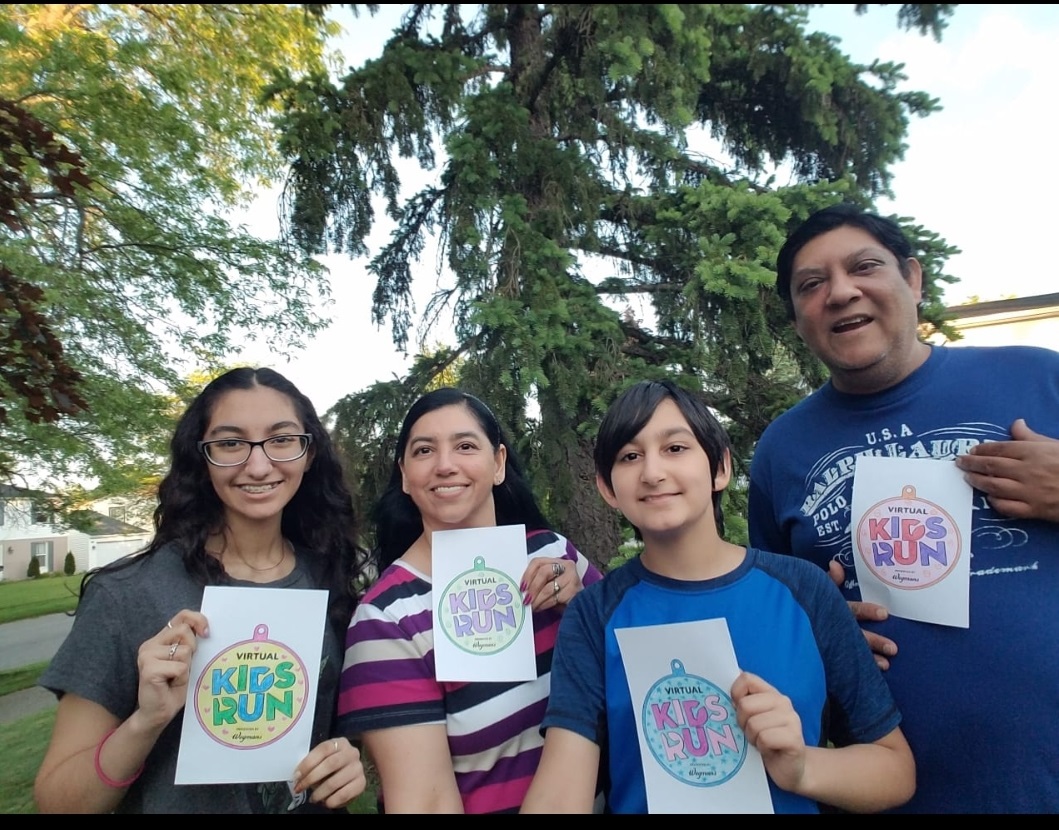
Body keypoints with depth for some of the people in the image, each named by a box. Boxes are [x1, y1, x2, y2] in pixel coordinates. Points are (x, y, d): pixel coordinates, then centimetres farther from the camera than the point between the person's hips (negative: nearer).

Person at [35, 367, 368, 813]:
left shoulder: (330, 579, -13)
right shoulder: (126, 594, -21)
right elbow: (56, 801, -14)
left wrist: (353, 760, -19)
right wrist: (145, 722, -32)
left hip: (317, 802, 3)